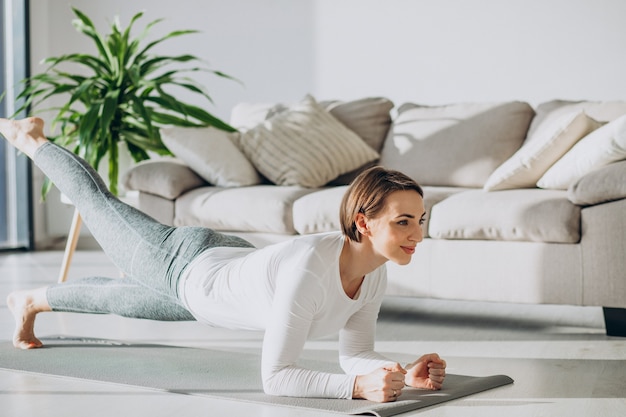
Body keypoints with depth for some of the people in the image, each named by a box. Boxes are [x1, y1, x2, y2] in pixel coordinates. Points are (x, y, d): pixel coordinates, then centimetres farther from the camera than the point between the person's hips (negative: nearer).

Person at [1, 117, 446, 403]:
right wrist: (358, 386, -54)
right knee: (98, 201, 23)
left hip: (232, 263, 5)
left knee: (114, 299, 32)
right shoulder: (309, 269, -46)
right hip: (185, 264, -5)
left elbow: (355, 352, -14)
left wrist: (405, 373, -32)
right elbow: (275, 377, -44)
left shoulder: (375, 275, -23)